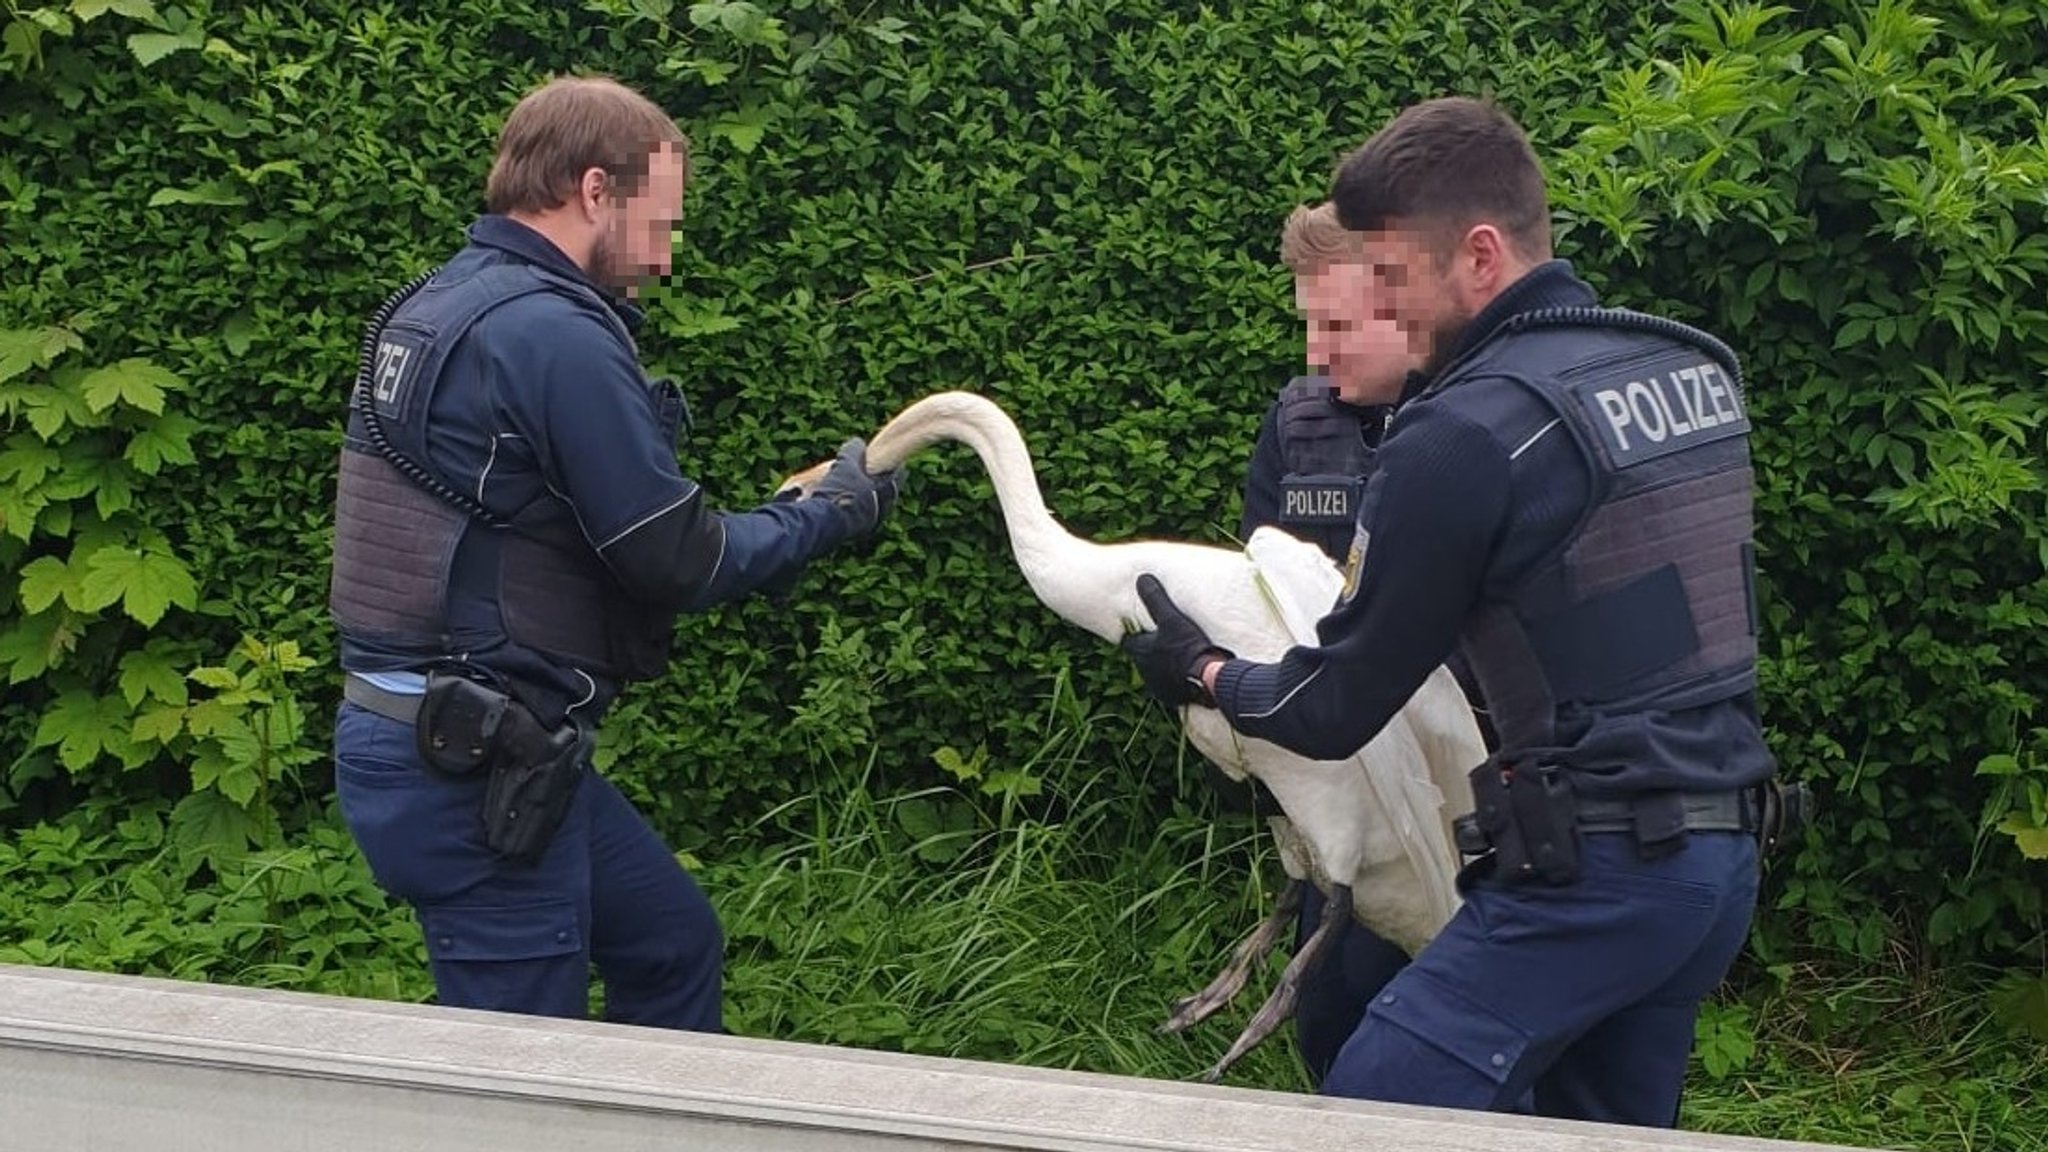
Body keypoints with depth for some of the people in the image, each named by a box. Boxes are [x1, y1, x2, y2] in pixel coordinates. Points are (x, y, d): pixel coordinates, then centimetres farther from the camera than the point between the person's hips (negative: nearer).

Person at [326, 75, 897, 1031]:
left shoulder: (435, 306, 11)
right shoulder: (556, 334, -19)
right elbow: (680, 559, -15)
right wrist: (832, 513, 1)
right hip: (471, 765, -10)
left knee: (673, 940, 21)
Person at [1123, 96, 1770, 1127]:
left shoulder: (1465, 435, -16)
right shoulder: (1696, 366, 8)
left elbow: (1333, 711, -7)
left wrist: (1203, 674, 12)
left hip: (1591, 873, -9)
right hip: (1721, 858, 9)